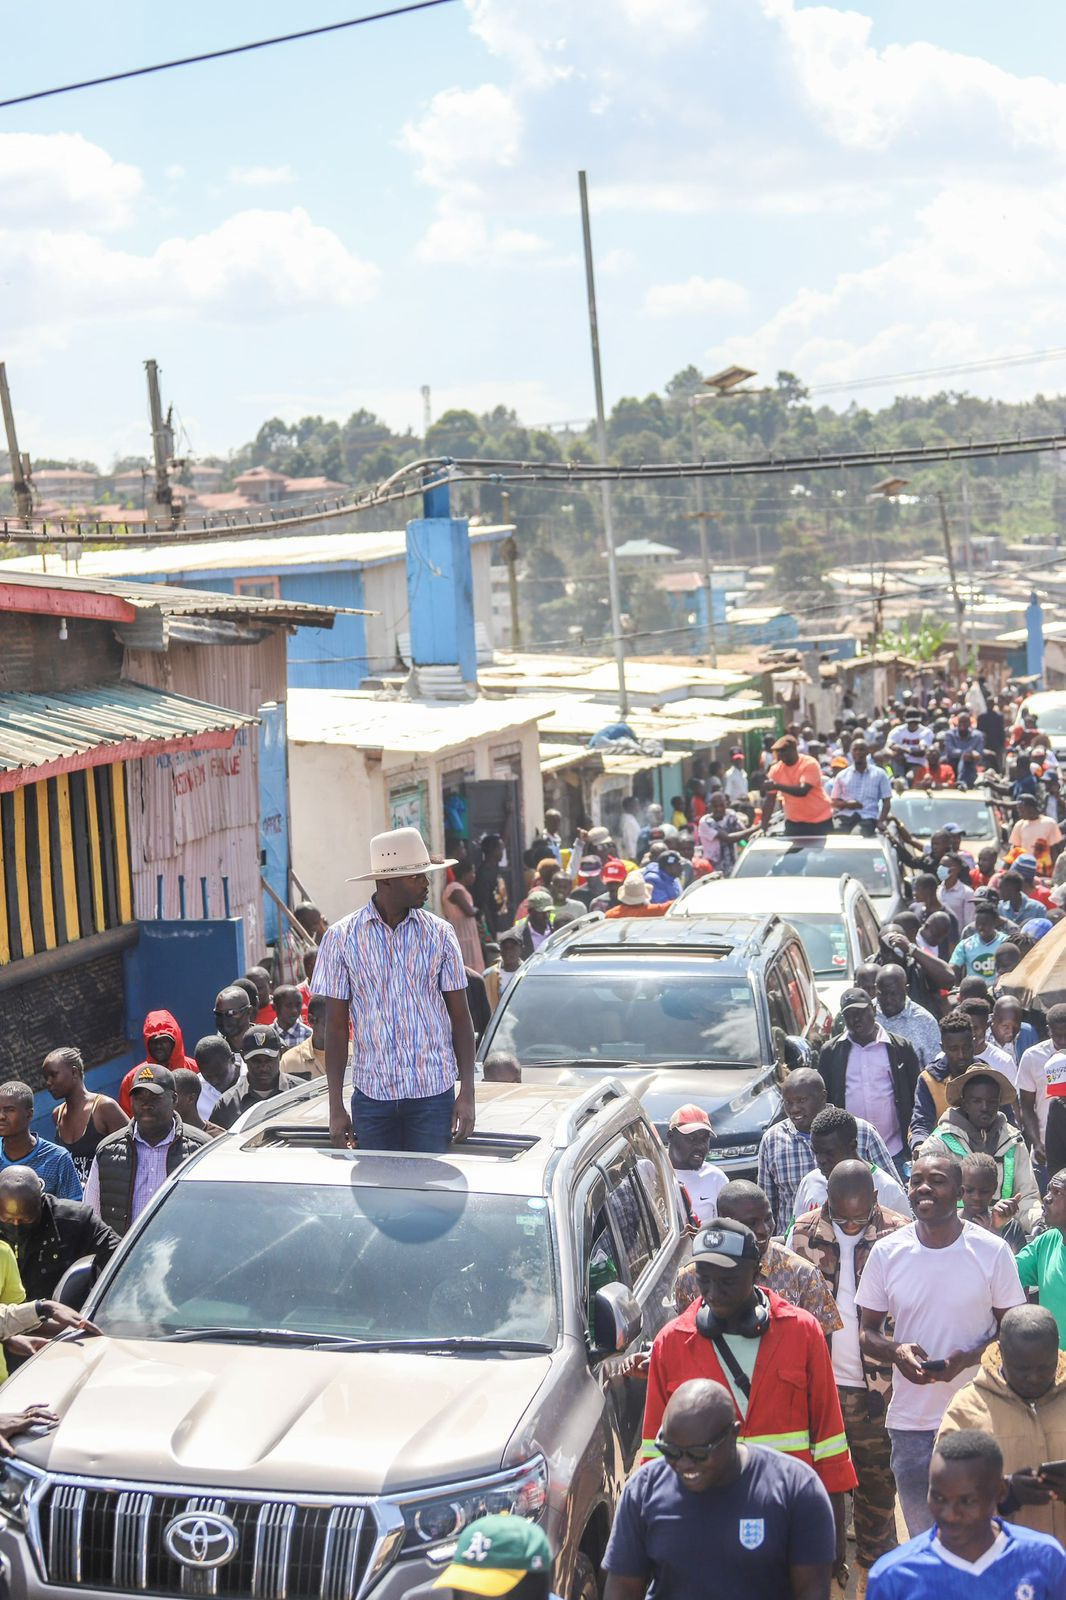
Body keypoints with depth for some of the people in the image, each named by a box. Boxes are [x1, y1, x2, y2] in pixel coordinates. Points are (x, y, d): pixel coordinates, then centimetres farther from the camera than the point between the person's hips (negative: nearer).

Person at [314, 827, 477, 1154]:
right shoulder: (341, 938, 1)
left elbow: (461, 1017, 6)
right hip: (372, 1093, 0)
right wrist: (336, 1106, 0)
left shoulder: (439, 934, 3)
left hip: (434, 1092, 0)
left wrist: (467, 1093, -1)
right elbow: (336, 1026, 3)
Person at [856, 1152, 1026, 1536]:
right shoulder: (886, 1252, 0)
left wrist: (968, 1357, -17)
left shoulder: (992, 1251, -5)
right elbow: (867, 1333, 7)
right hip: (910, 1423, 2)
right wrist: (896, 1352, -16)